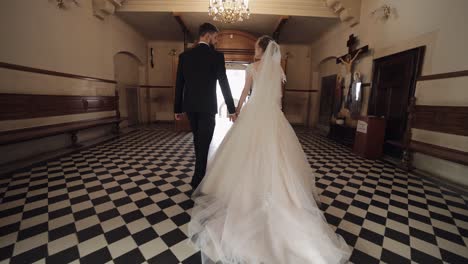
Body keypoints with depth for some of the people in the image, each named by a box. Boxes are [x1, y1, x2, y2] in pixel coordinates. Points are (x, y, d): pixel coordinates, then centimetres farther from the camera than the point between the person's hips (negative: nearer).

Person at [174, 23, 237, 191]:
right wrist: (232, 109, -5)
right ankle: (197, 181, 10)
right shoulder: (216, 56, -6)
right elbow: (224, 84, -10)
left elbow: (179, 84, 6)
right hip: (207, 107, -5)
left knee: (198, 141, 20)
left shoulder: (184, 55, 7)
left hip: (190, 106, 6)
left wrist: (178, 108, 11)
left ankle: (201, 173, 36)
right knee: (204, 144, 3)